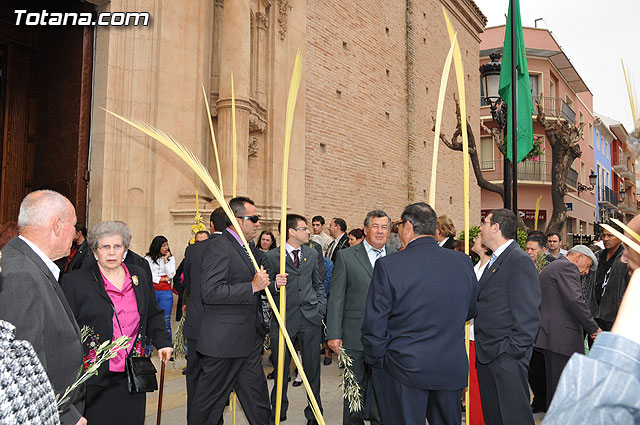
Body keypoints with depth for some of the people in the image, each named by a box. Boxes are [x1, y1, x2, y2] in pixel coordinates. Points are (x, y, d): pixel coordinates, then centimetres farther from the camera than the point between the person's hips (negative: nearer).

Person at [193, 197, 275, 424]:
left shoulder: (250, 250, 13)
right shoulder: (218, 247, -17)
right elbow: (210, 292, -27)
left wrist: (272, 282, 12)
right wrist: (253, 286, -25)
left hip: (249, 340, 9)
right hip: (224, 341, -9)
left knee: (257, 399, 16)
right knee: (210, 401, 9)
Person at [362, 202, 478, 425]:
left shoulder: (388, 266, -17)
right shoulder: (463, 262, -4)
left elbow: (374, 325, -13)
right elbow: (471, 310, 11)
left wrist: (376, 361, 2)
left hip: (404, 370, -4)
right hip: (452, 369, 5)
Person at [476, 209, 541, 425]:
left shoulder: (520, 261, -14)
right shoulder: (494, 261, 15)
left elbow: (528, 314, -18)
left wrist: (514, 350, -17)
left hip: (507, 357, -9)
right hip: (486, 355, 9)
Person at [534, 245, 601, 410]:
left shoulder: (549, 267, 24)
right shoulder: (568, 267, -8)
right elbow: (575, 301, -19)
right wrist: (593, 328, -10)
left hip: (548, 333, 10)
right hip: (562, 337, -10)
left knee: (553, 383, 17)